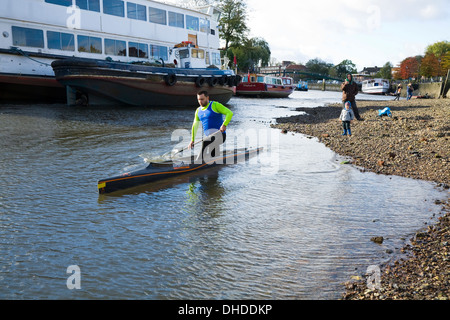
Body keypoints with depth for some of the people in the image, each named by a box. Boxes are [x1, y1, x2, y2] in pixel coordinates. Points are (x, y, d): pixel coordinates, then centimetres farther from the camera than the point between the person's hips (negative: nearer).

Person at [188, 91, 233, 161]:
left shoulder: (215, 105, -4)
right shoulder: (198, 111, 14)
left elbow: (230, 113, -13)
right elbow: (195, 126, 18)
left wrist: (224, 125, -29)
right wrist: (192, 140, 12)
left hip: (219, 135, -8)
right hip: (209, 137, 8)